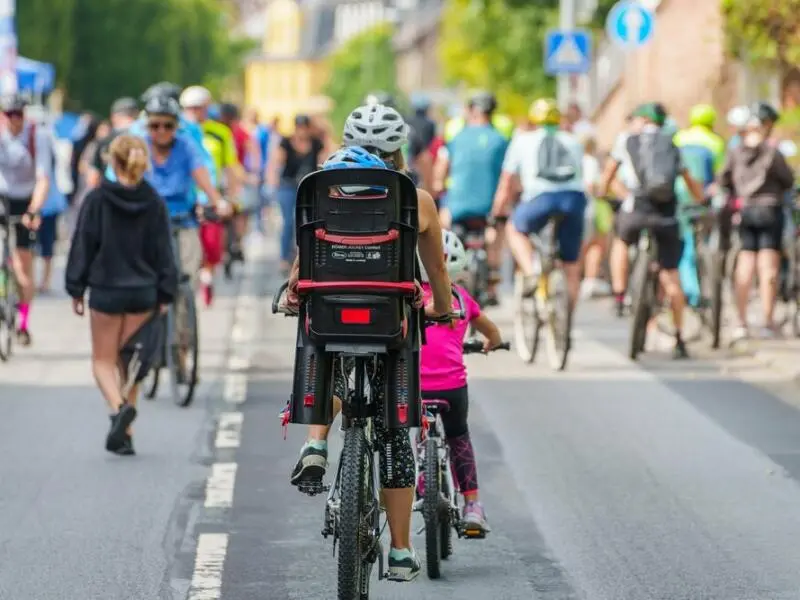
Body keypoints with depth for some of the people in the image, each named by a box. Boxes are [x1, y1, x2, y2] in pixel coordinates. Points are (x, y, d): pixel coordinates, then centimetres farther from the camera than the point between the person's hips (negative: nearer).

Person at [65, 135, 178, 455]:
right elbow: (163, 251, 2)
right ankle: (125, 435, 13)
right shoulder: (154, 203, -1)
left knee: (103, 360, 9)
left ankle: (119, 406, -21)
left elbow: (83, 245, -6)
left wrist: (76, 288, 3)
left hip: (106, 290, -3)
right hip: (143, 292, 3)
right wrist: (165, 294, 8)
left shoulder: (97, 199, -9)